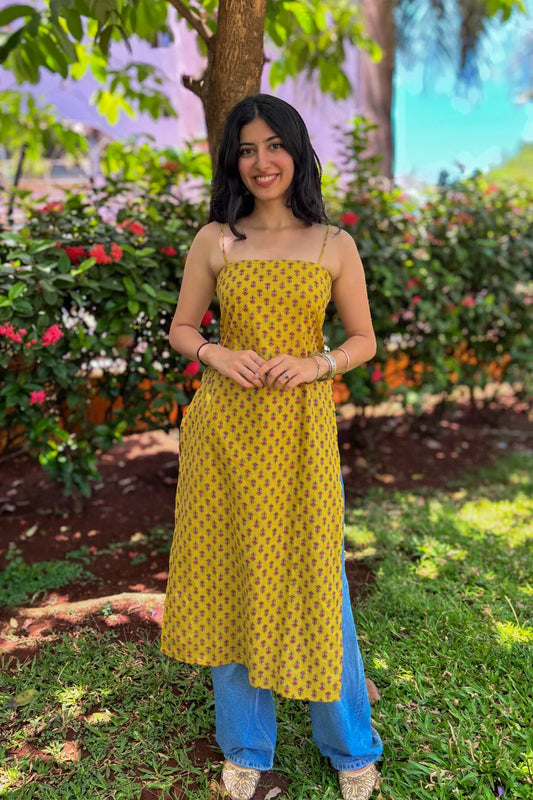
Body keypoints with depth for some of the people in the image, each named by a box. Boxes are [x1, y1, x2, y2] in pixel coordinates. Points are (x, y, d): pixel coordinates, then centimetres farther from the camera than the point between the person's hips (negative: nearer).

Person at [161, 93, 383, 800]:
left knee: (313, 581, 6)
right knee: (229, 578, 9)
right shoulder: (214, 240, 5)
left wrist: (315, 364, -11)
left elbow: (364, 341, 8)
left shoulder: (334, 245, 4)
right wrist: (217, 354, -9)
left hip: (302, 430, -1)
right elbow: (181, 329, 12)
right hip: (224, 428, 2)